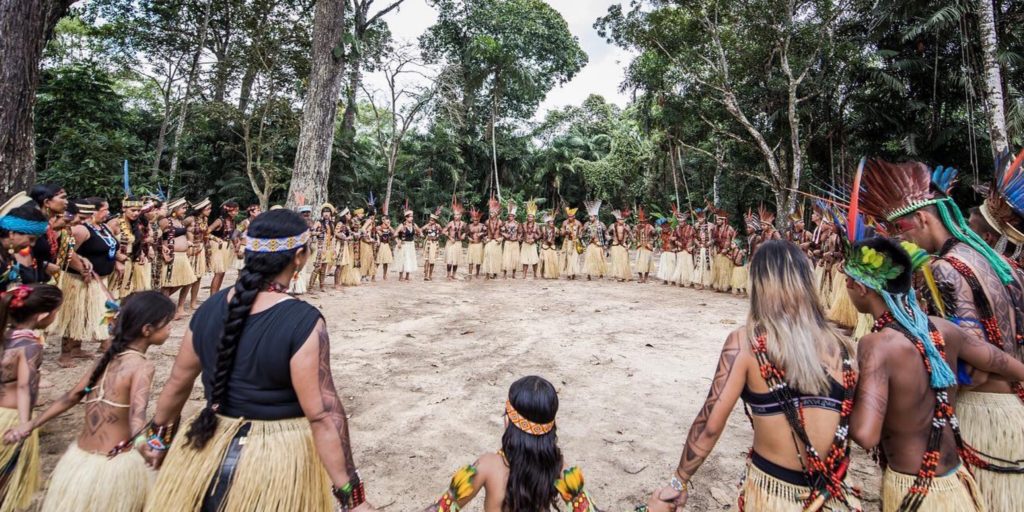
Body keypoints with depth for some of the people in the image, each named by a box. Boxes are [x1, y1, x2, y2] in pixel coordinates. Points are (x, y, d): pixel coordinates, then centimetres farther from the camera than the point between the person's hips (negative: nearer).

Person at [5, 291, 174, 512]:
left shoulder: (109, 357, 3)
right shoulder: (142, 366, -19)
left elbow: (72, 397, 13)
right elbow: (137, 422, -32)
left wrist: (30, 424, 26)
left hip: (78, 459, 8)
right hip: (113, 466, -8)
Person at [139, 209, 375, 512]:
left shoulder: (211, 307, -7)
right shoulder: (304, 322, -25)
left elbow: (178, 383, 5)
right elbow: (323, 415, -25)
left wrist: (158, 437, 23)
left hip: (209, 446, 5)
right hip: (279, 455, -4)